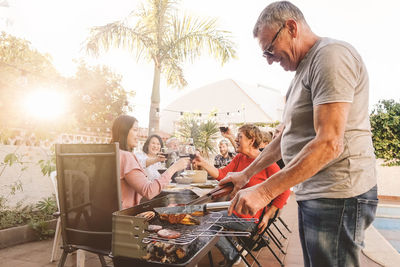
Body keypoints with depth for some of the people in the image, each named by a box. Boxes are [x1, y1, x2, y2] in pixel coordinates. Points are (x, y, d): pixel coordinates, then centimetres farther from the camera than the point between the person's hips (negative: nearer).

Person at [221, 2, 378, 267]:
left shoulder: (331, 55, -13)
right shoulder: (305, 69, 17)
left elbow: (329, 143, -24)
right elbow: (287, 136, 19)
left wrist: (264, 191, -23)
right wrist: (246, 174, 16)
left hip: (336, 196, -9)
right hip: (313, 194, 9)